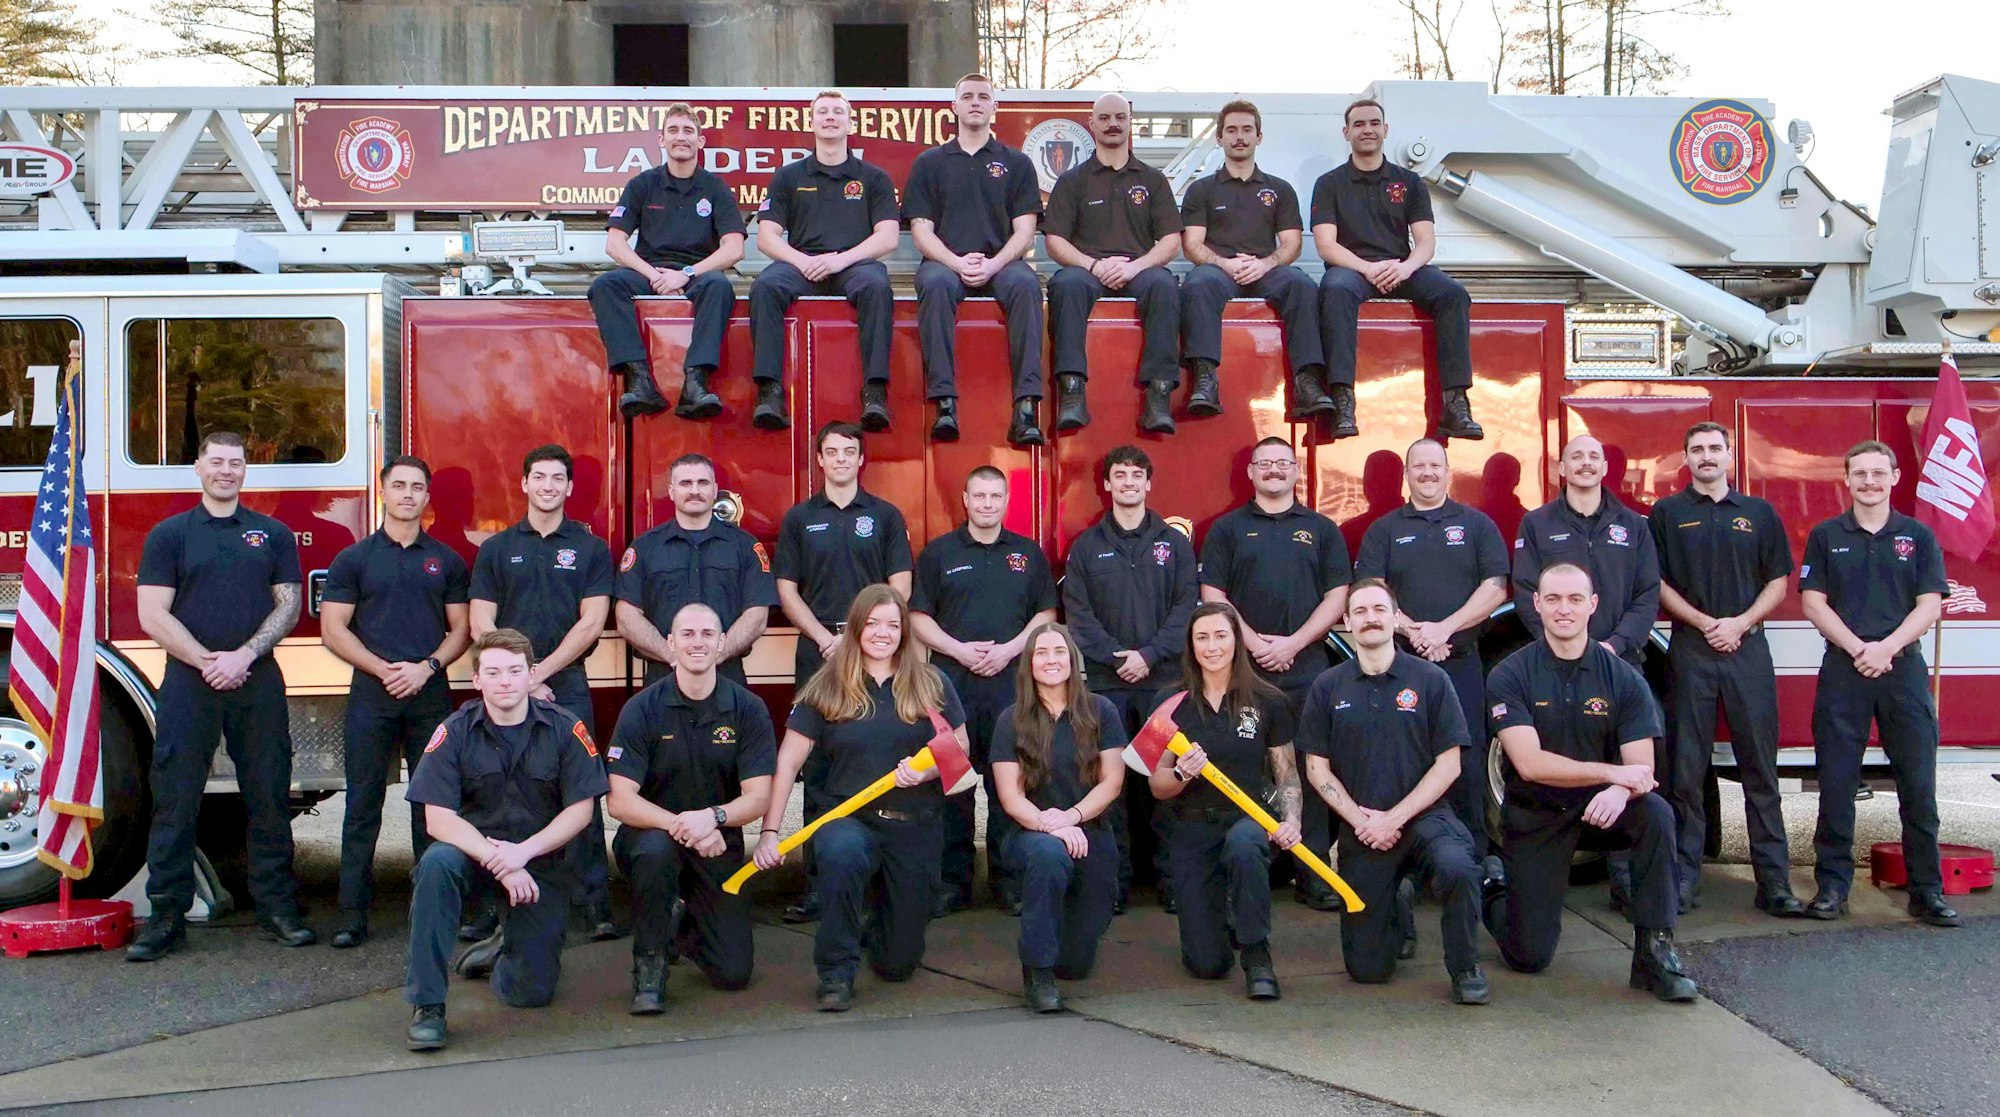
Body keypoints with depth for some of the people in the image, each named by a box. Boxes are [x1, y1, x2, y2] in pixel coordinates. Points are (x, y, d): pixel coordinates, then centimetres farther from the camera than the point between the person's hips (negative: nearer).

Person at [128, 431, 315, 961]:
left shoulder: (274, 535, 10)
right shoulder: (169, 535, 5)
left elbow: (288, 605, 3)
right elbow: (153, 615, -2)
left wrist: (244, 655, -11)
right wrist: (207, 662, -12)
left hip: (259, 683, 1)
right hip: (188, 683, -1)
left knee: (269, 798, 4)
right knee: (175, 801, -1)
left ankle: (277, 907, 11)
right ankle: (167, 916, 5)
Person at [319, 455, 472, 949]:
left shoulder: (447, 561, 10)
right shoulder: (353, 559, 6)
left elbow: (460, 629, 9)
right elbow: (334, 629, 1)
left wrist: (426, 667, -9)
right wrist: (384, 669, -11)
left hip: (431, 694, 1)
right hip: (371, 696, -1)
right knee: (363, 805, 0)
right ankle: (353, 912, 3)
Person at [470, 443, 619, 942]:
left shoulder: (590, 549, 7)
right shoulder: (496, 549, 10)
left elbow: (590, 624, -2)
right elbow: (481, 625, 4)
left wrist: (541, 671, -8)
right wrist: (517, 676, -6)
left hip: (567, 688, -1)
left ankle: (595, 901, -1)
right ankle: (492, 905, 8)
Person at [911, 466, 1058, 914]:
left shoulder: (1029, 554, 11)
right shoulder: (938, 553, 7)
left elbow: (1046, 615, 9)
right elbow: (919, 617, 4)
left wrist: (1009, 649, -7)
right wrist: (960, 650, -10)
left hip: (1012, 681, 1)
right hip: (951, 680, -1)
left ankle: (1006, 875, 10)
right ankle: (953, 878, 8)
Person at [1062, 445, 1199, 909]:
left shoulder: (1174, 543, 10)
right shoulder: (1086, 545, 10)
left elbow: (1188, 606, 1)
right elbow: (1077, 612, 2)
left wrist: (1150, 654, -11)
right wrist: (1113, 656, -11)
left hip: (1163, 677, 0)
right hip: (1104, 680, 0)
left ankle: (1172, 879, 3)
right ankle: (1112, 880, 4)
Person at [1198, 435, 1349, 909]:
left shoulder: (1321, 529, 12)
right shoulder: (1227, 529, 10)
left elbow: (1337, 595, 5)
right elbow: (1212, 596, 3)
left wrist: (1292, 643, -7)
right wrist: (1255, 643, -9)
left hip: (1307, 666, 0)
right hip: (1242, 668, 0)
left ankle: (1315, 877, 2)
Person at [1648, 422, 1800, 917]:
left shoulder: (1760, 514, 11)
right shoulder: (1667, 514, 7)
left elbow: (1777, 583, 8)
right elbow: (1658, 583, 1)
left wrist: (1740, 622, -8)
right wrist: (1704, 623, -10)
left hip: (1748, 648, 1)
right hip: (1690, 650, -1)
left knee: (1760, 766, 1)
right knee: (1687, 769, 1)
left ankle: (1774, 881, 4)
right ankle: (1684, 877, 6)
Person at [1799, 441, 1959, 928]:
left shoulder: (1918, 537, 9)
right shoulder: (1825, 536, 8)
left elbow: (1930, 605, 1)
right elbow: (1813, 603, 1)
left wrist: (1886, 647, -13)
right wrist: (1858, 648, -12)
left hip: (1904, 668, 0)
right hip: (1842, 669, 0)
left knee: (1918, 783, 1)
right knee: (1836, 782, 0)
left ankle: (1927, 890, 8)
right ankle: (1833, 884, 8)